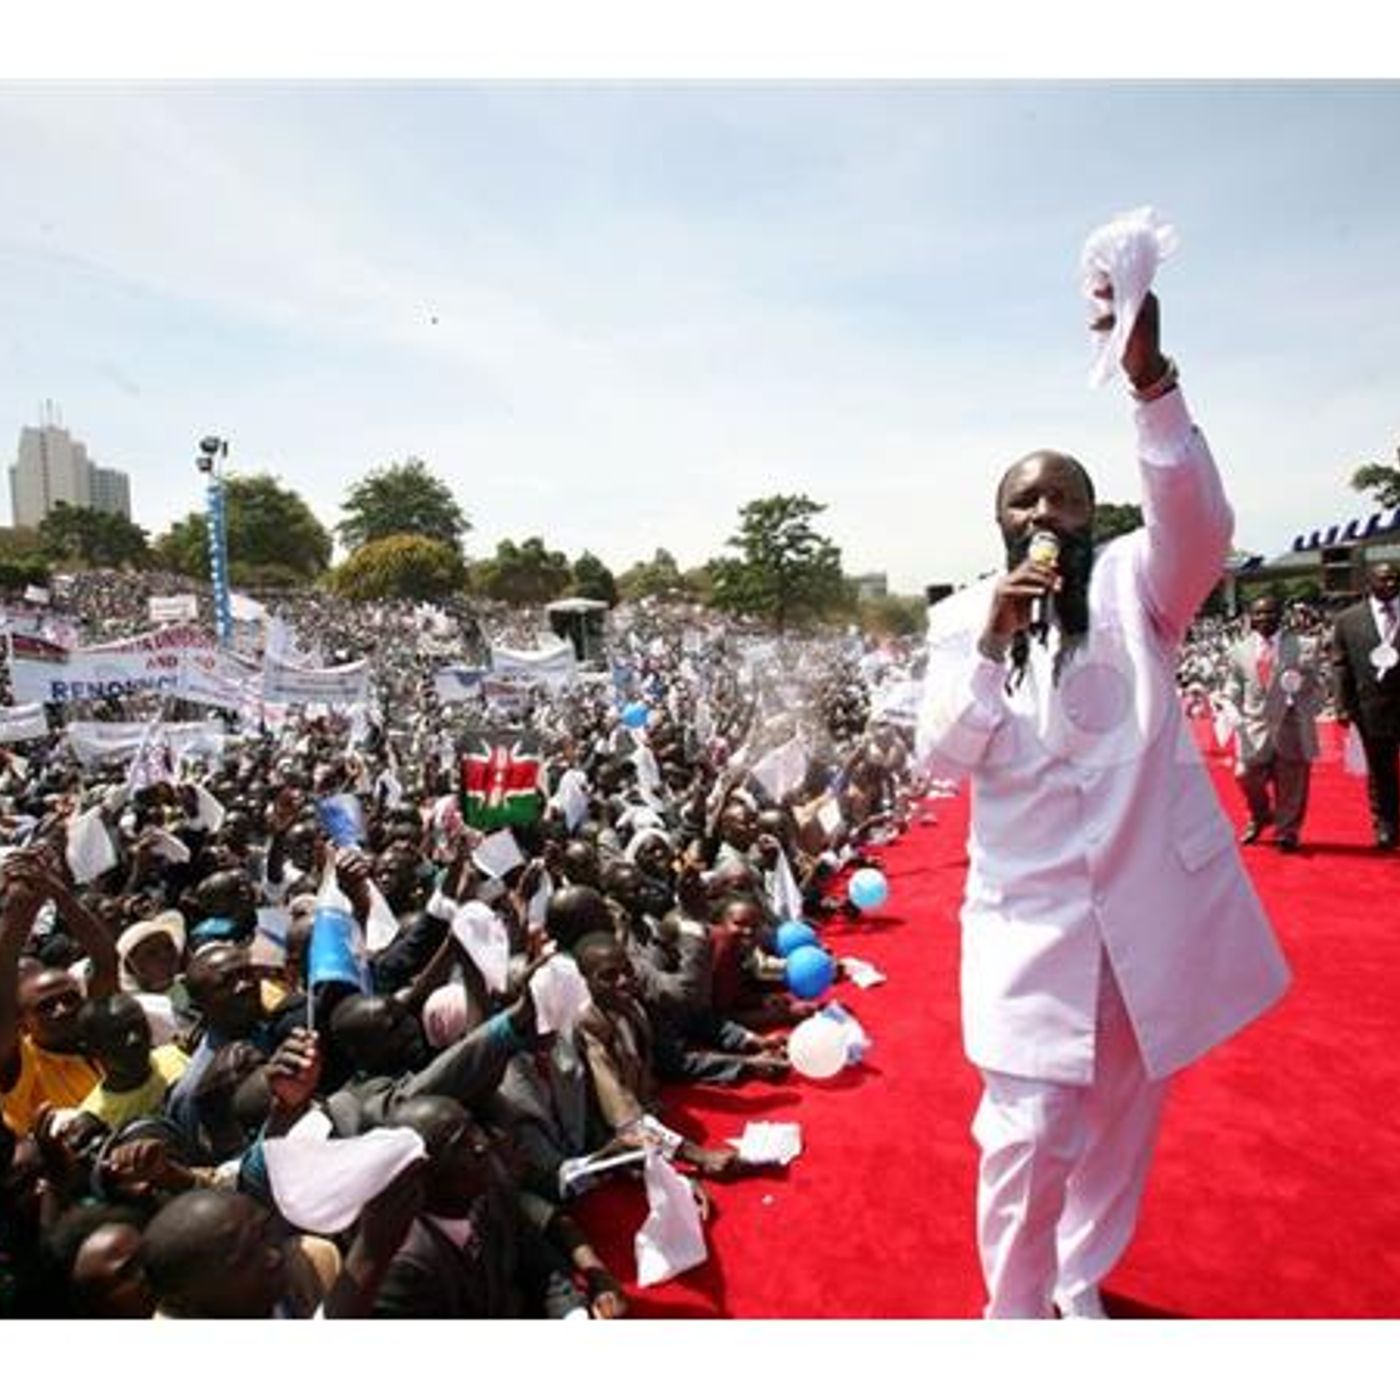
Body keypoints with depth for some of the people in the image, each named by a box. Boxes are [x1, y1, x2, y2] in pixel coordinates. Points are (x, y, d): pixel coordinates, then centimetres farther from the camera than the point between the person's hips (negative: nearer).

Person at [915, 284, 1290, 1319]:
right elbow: (941, 758, -6)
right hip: (1031, 911, -1)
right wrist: (992, 639, -20)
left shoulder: (1133, 585, 0)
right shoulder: (962, 617, 2)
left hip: (1152, 901, 1)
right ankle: (1014, 1316, 20)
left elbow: (1199, 526, -22)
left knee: (1122, 1120, 17)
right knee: (1029, 1133, -6)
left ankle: (1082, 1284, 42)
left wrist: (1151, 381, -35)